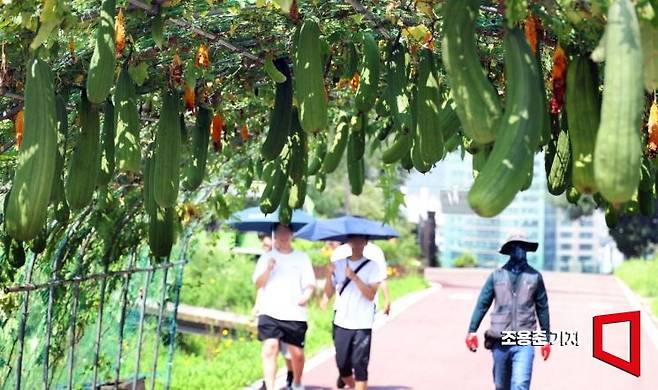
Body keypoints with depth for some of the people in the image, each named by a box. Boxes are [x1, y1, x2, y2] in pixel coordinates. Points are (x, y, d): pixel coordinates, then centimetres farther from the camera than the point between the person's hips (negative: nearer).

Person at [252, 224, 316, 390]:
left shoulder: (302, 258, 9)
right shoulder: (266, 257, 10)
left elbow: (310, 284, 4)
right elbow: (258, 283, 2)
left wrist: (306, 296, -17)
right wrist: (268, 269, -15)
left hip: (295, 314, 0)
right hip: (270, 312, 0)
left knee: (297, 353, 5)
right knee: (270, 349, -15)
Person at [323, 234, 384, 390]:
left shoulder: (372, 266, -2)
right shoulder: (338, 264, 7)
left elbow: (371, 294, -12)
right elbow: (328, 294, 4)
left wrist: (354, 277, -23)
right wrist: (329, 276, -14)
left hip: (362, 325, -3)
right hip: (341, 323, 3)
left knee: (359, 364, -6)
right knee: (342, 364, 8)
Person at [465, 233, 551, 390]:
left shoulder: (534, 276, 4)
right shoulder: (497, 275, 4)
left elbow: (542, 308, 10)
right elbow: (482, 304, 5)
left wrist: (546, 338, 11)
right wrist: (472, 331, -1)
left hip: (524, 343, -1)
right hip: (499, 342, 2)